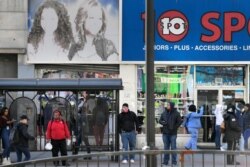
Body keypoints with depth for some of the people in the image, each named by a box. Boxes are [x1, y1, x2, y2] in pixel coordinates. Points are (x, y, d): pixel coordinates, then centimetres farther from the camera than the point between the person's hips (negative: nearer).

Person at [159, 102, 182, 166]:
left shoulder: (176, 113, -2)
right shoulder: (164, 113, 8)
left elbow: (179, 122, -3)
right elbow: (160, 121, 12)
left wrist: (174, 128, -10)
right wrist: (164, 123, -9)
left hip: (173, 133, -3)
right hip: (165, 133, 3)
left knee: (173, 147, -1)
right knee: (166, 147, 7)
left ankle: (174, 161, 6)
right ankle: (165, 161, 12)